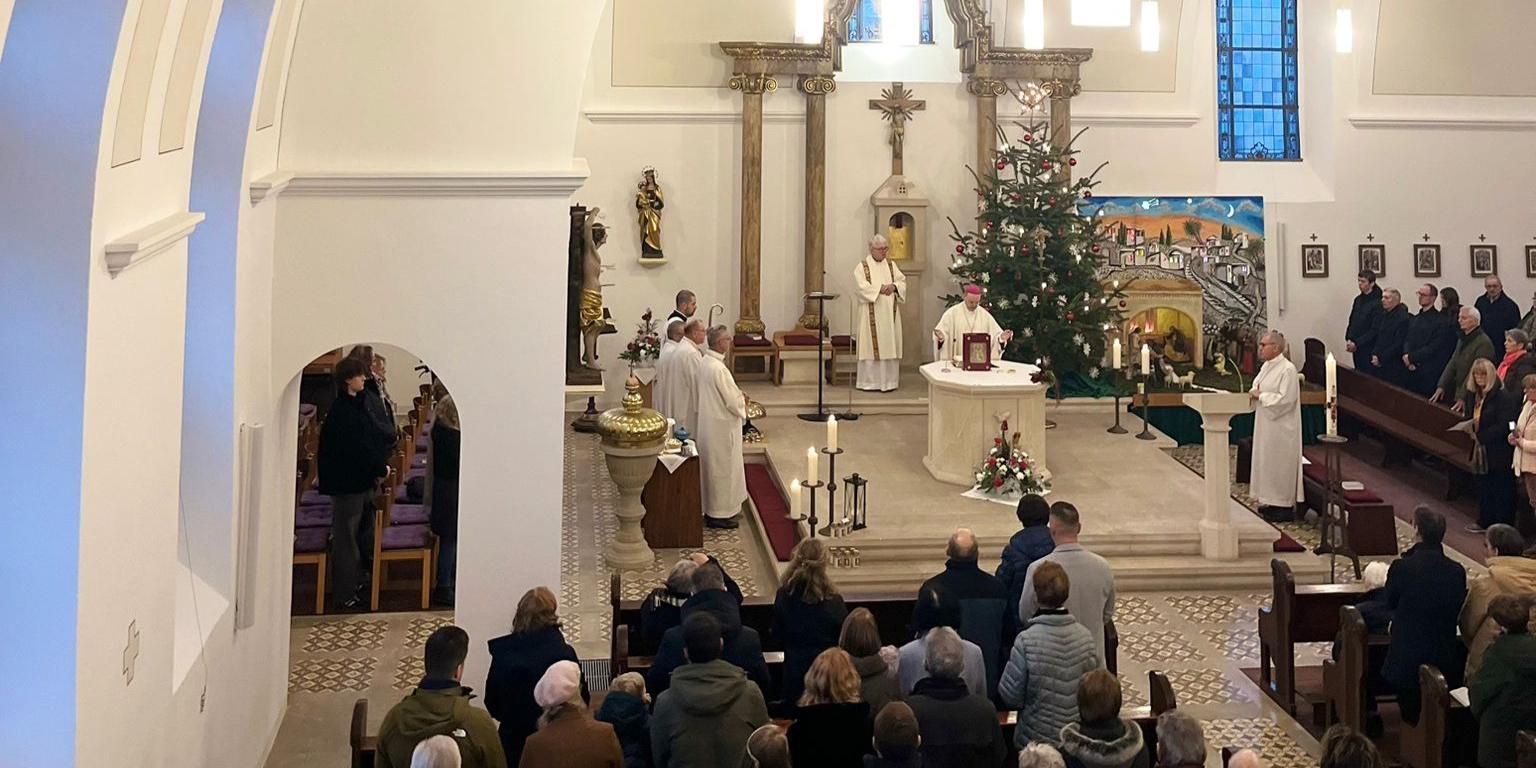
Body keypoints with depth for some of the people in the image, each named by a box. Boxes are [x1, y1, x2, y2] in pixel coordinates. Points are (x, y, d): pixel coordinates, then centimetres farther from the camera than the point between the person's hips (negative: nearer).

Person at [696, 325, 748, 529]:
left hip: (708, 420, 10)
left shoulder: (704, 363, 4)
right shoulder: (718, 368, -26)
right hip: (721, 425, -10)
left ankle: (713, 508, 28)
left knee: (714, 466, 18)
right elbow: (732, 401, -21)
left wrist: (737, 395, 10)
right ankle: (719, 514, 10)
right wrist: (742, 401, 0)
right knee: (723, 468, 1)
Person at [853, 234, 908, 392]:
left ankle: (888, 380, 7)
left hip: (889, 314, 4)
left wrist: (894, 286, -13)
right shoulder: (862, 266, -1)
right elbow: (861, 286, -13)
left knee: (889, 346, 2)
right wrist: (880, 288, -18)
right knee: (870, 346, -5)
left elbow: (902, 280, 8)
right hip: (871, 314, -4)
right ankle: (869, 381, -2)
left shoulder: (891, 265, 14)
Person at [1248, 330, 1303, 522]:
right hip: (1265, 425, 9)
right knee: (1266, 462, 12)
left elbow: (1286, 399, -23)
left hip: (1280, 427, -9)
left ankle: (1284, 508, 4)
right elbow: (1259, 388, 21)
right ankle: (1271, 502, 21)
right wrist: (1254, 392, -1)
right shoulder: (1267, 366, 10)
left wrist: (1261, 396, -16)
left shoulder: (1287, 369, -17)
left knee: (1279, 465, -3)